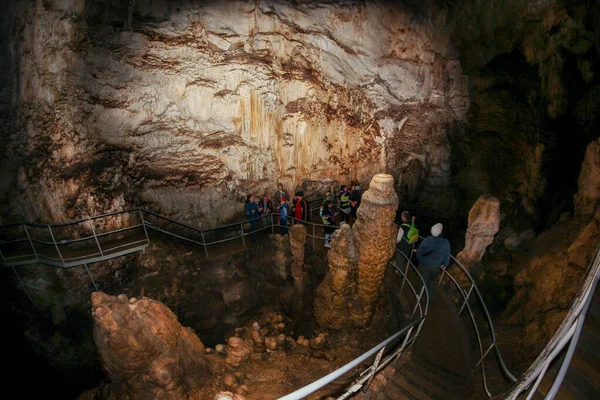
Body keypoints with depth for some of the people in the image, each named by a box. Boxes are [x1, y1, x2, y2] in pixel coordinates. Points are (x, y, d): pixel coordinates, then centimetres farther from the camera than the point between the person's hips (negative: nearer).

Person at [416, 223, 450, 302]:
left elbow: (419, 252, -15)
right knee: (432, 281, 25)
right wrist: (445, 264, 13)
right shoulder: (446, 242, -18)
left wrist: (420, 260, 5)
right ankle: (430, 297, 39)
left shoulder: (427, 240, -23)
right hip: (436, 266, 2)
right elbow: (447, 255, -5)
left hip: (424, 264, -2)